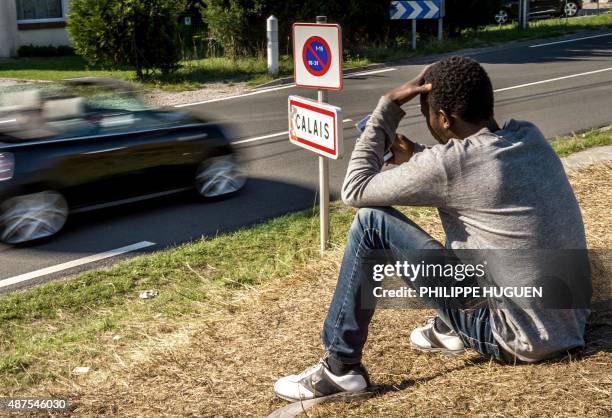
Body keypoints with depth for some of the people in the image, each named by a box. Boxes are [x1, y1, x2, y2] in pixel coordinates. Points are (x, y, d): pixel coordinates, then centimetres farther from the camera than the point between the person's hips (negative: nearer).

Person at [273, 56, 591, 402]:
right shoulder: (531, 137, 2)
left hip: (524, 340, -8)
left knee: (372, 222, -8)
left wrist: (389, 105, -3)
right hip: (572, 325, 8)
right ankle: (451, 329, 28)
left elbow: (355, 190, -7)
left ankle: (341, 368, 1)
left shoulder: (450, 162, -20)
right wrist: (416, 158, 18)